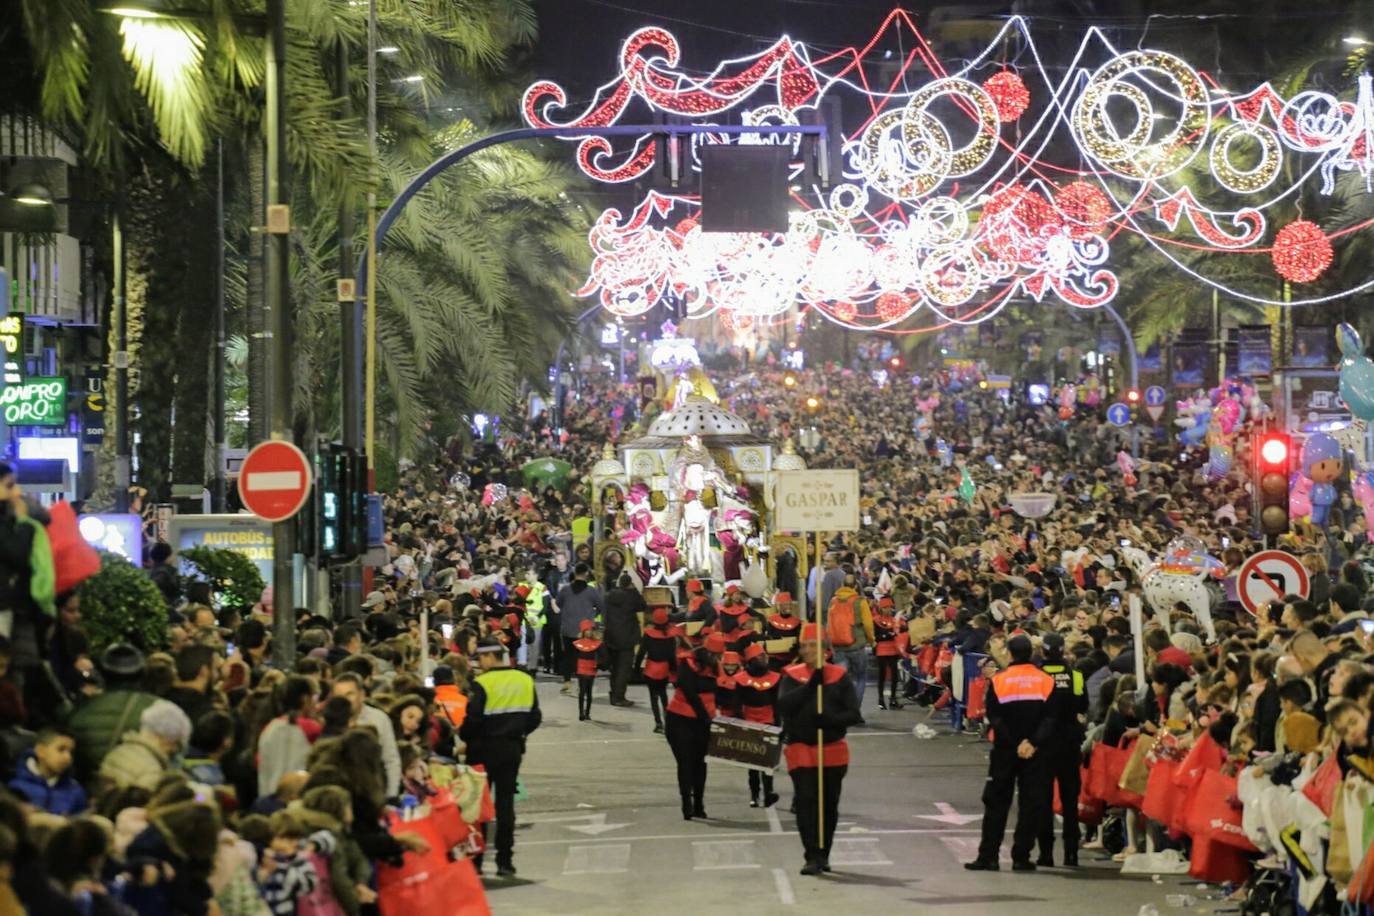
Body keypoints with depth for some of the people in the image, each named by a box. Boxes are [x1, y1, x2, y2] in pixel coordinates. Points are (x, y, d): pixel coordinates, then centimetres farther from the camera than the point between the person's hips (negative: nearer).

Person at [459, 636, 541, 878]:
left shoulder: (482, 683, -16)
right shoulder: (525, 681, 1)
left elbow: (473, 720, -20)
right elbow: (535, 718, 5)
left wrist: (463, 736, -1)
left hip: (485, 749, -4)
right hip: (513, 749, 4)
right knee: (506, 802, 10)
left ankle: (475, 861, 8)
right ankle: (505, 862, 8)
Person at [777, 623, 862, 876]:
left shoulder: (840, 676, 2)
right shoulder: (791, 675, 2)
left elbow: (854, 714, -3)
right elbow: (784, 705, -15)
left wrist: (831, 719, -22)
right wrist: (810, 685, -21)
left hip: (833, 750, 1)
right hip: (801, 749, -1)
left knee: (829, 805, 10)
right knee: (806, 802, -11)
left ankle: (824, 855, 24)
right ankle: (812, 857, -11)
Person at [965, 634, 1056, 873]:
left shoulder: (998, 681, -5)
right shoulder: (1046, 681, -2)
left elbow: (994, 718, -9)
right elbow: (1050, 718, -8)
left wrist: (1015, 743, -10)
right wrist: (1033, 743, -14)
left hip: (1004, 752, 0)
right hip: (1035, 754, 0)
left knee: (996, 803, 7)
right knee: (1030, 804, 5)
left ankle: (988, 856, 3)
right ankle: (1021, 857, 3)